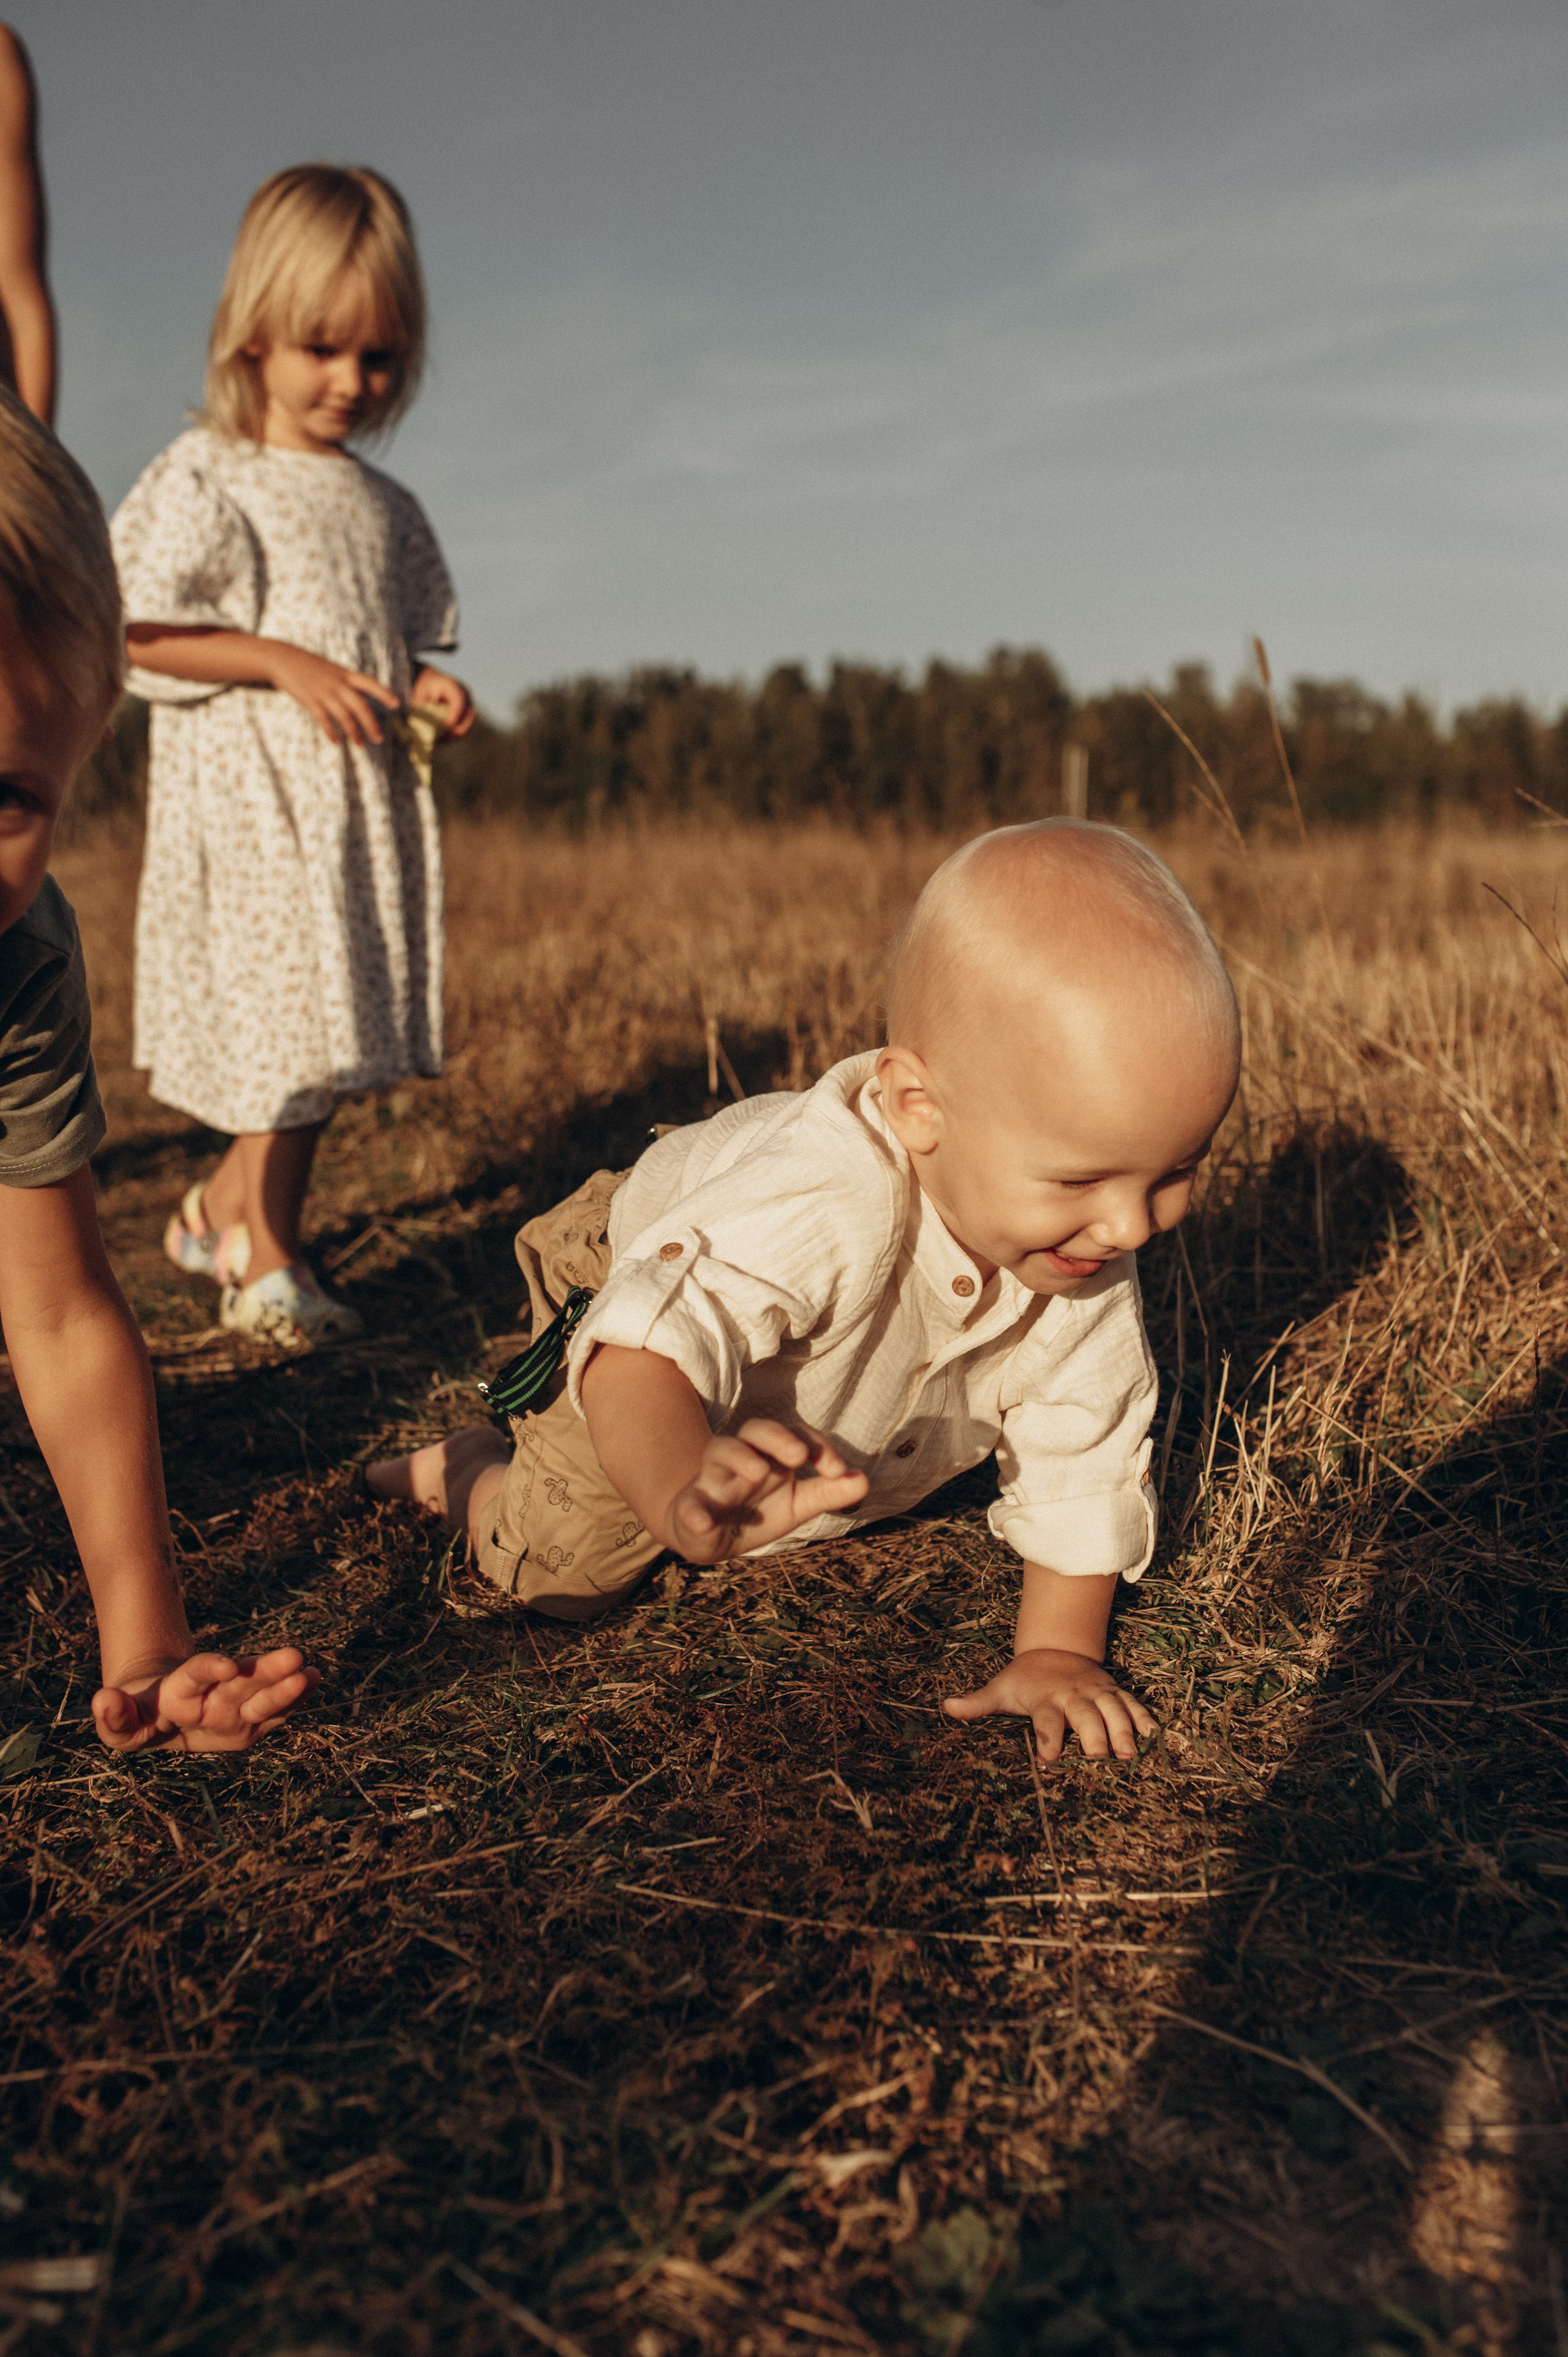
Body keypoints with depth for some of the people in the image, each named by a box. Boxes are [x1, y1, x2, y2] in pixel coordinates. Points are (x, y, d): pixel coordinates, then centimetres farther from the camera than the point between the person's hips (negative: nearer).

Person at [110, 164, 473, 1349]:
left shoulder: (383, 505, 13)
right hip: (252, 793, -6)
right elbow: (136, 631, -12)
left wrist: (423, 687, -1)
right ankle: (265, 1253, 10)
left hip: (366, 796, 6)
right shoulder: (205, 479, -6)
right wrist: (285, 663, -19)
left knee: (337, 1019, 9)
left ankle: (230, 1203, 26)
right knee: (286, 1015, -5)